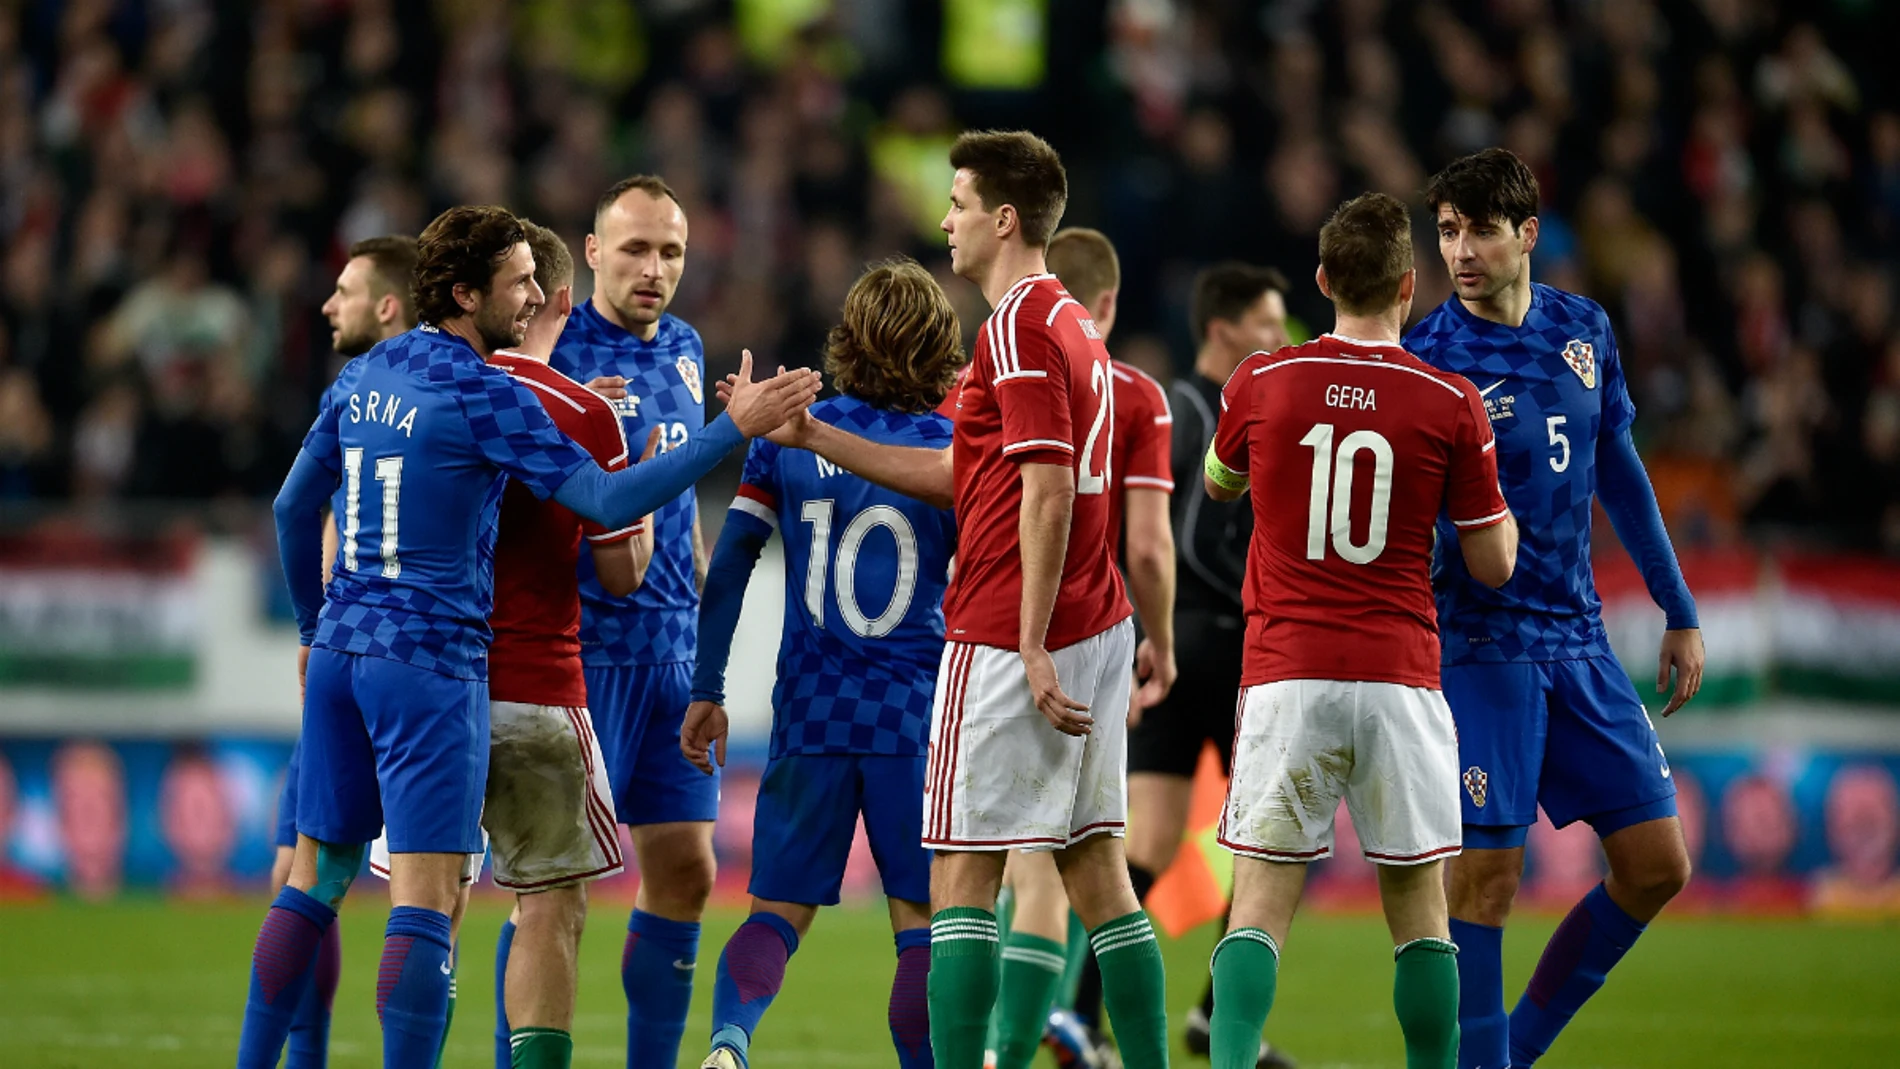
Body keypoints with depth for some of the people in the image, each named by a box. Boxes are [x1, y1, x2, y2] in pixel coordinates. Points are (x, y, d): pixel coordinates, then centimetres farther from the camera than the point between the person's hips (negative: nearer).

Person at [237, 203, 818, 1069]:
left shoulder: (364, 374, 10)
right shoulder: (485, 394, -12)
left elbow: (294, 506, 18)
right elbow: (609, 503, -18)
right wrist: (735, 428, -16)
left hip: (340, 649, 8)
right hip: (430, 662, -8)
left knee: (315, 877, 13)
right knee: (425, 901, -9)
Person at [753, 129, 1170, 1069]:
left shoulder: (1019, 328, -13)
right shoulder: (1068, 323, 18)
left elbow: (1047, 494, -21)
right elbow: (963, 477, 23)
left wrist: (1032, 648, -22)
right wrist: (812, 437, 23)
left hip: (1008, 635, -9)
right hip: (1095, 629, 9)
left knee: (962, 874, -5)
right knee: (1095, 868, 9)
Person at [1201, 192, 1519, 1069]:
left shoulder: (1261, 383, 1)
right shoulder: (1452, 404, -3)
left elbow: (1219, 481, 23)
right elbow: (1493, 564, 4)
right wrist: (1505, 499, 24)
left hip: (1284, 675, 0)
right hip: (1400, 679, 0)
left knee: (1260, 905, 0)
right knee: (1419, 911, 10)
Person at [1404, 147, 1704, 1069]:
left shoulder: (1583, 331, 6)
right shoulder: (1422, 362, -10)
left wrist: (1678, 611, 19)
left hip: (1577, 639, 6)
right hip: (1479, 642, -6)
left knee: (1656, 866, 6)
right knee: (1486, 875, -10)